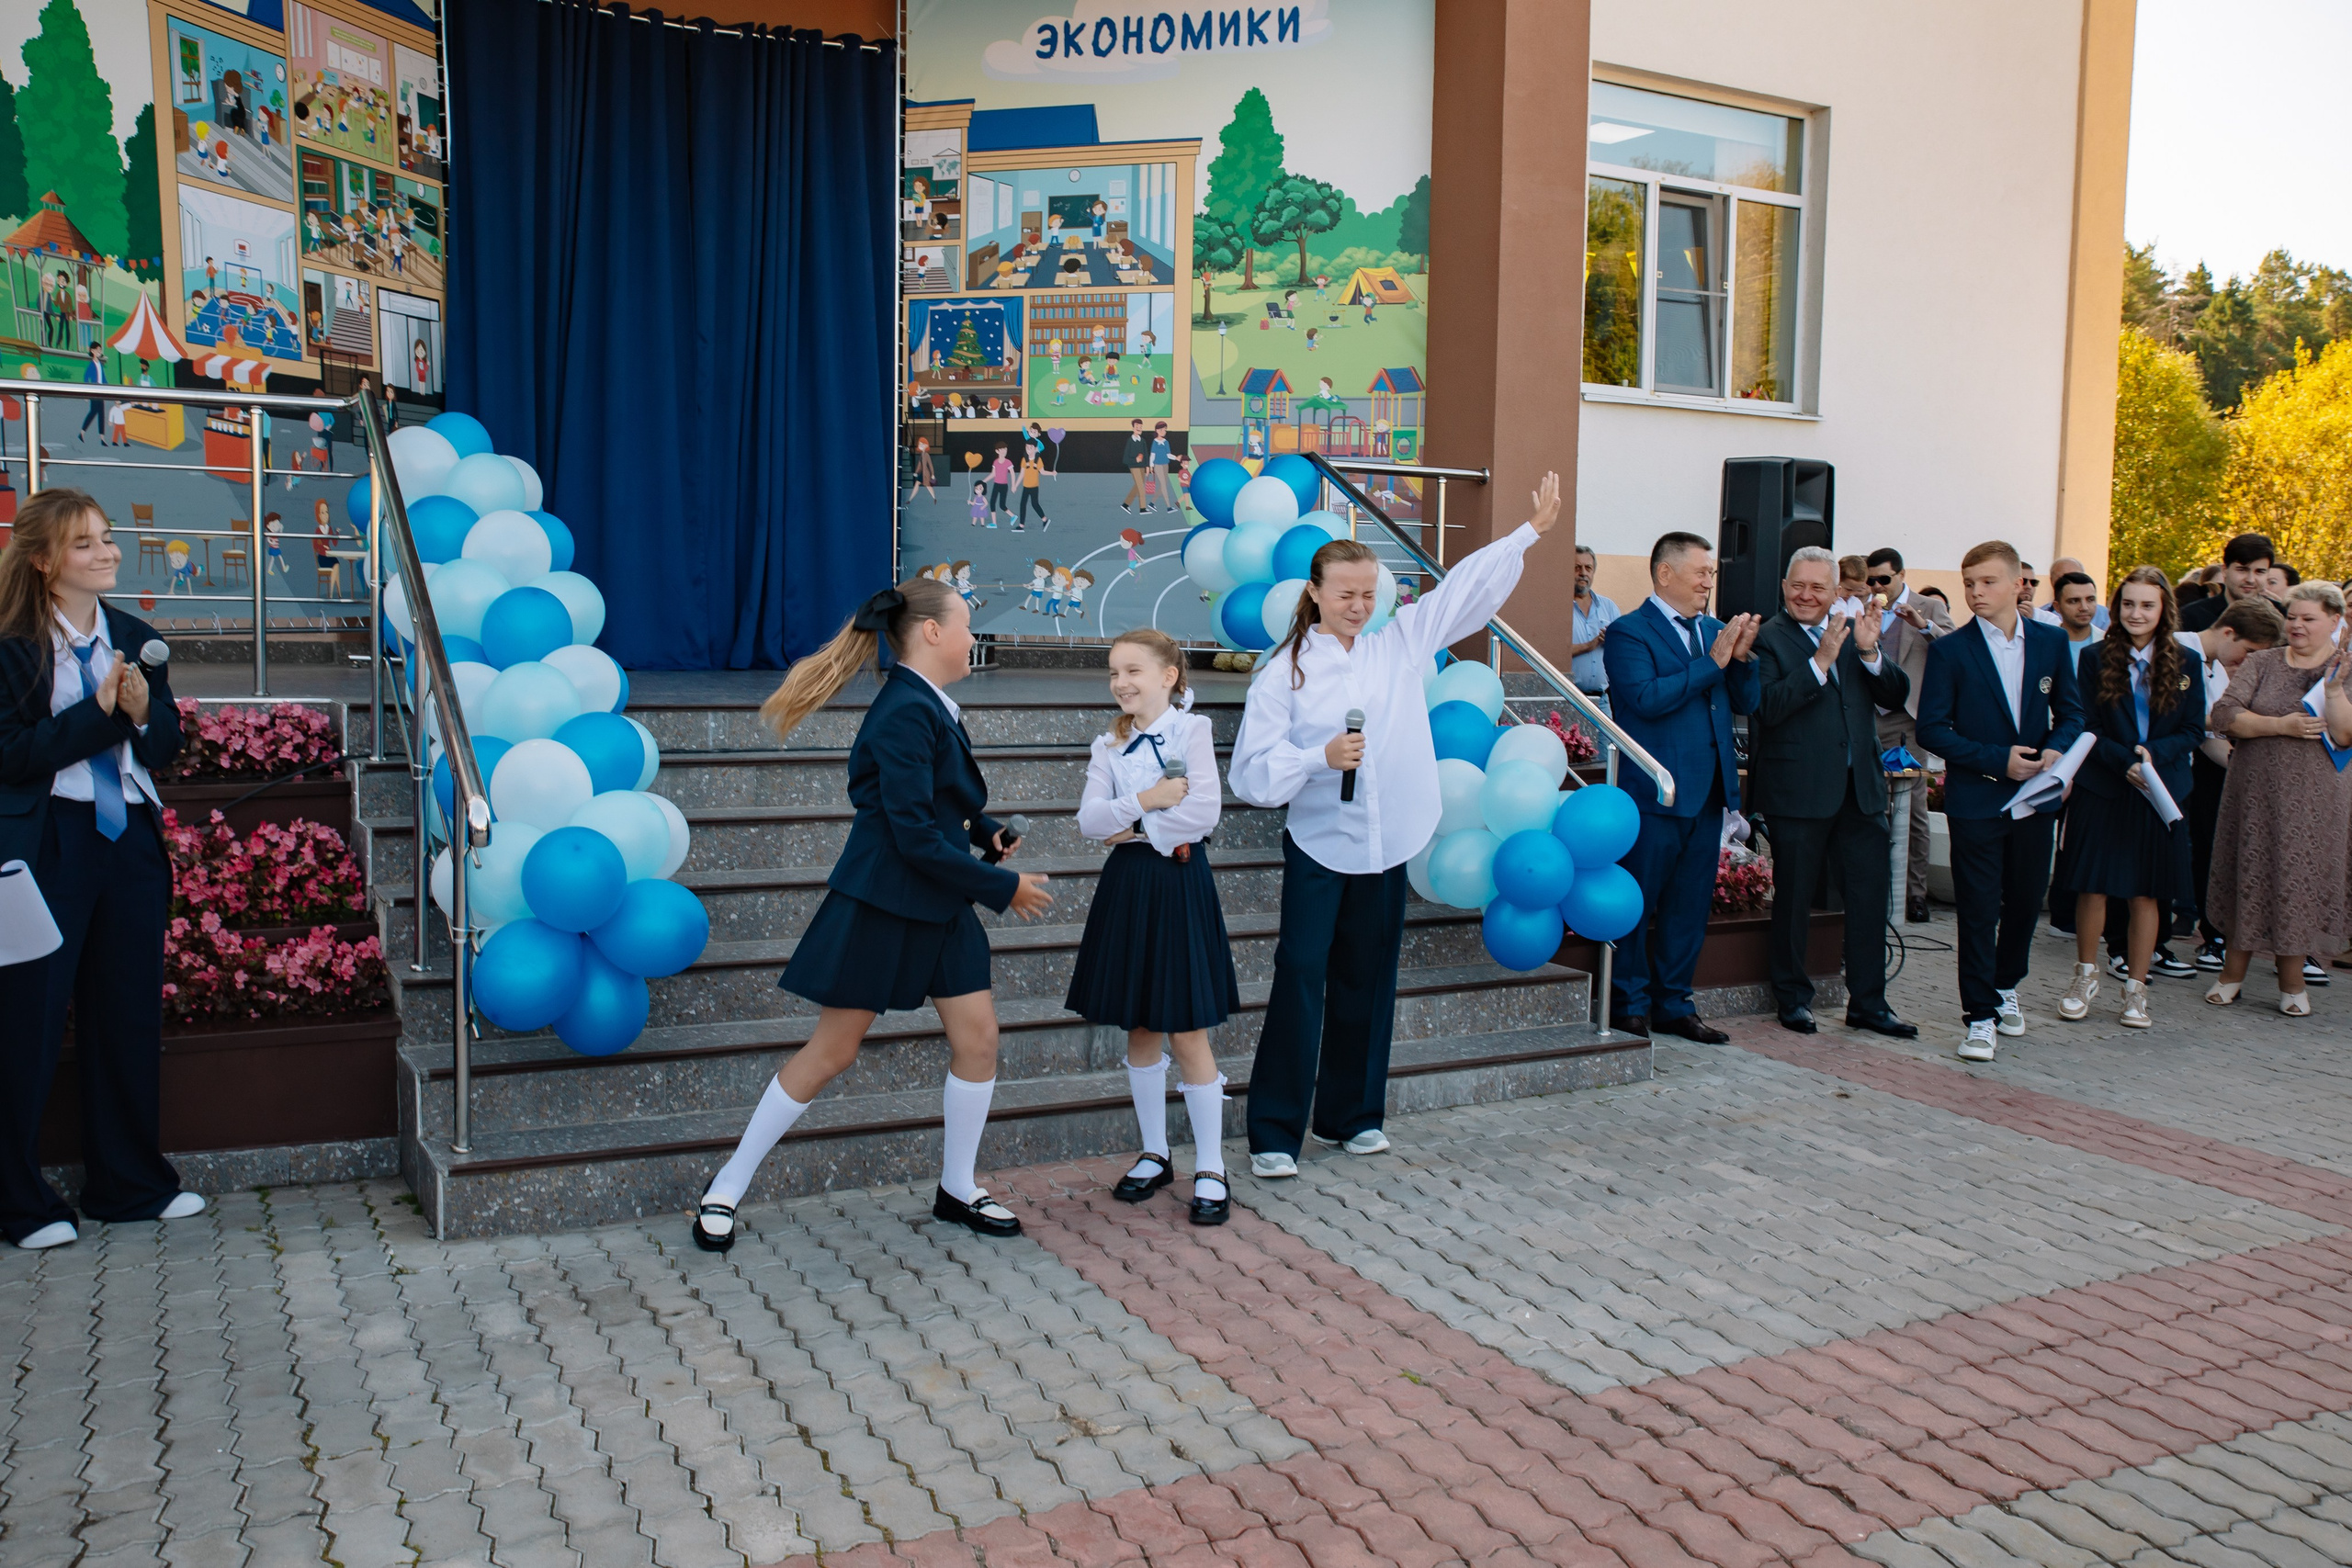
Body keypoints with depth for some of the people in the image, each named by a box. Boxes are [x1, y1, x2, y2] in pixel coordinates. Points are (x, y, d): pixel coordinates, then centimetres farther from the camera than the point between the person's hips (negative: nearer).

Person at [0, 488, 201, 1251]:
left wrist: (144, 711, -10)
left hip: (131, 841, 5)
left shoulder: (137, 638, 9)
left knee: (131, 1016, 12)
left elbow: (169, 743, 10)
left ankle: (132, 1185, 24)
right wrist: (99, 710, -19)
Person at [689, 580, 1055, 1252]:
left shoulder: (928, 705, 7)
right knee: (831, 1052, 1)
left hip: (939, 906, 9)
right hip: (880, 906, -9)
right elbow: (915, 837, -23)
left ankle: (957, 1190, 24)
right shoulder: (907, 712, -21)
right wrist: (1003, 887, -15)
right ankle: (728, 1188, 17)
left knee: (977, 1038, 7)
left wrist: (984, 830, 3)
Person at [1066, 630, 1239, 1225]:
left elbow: (1204, 812, -16)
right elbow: (1089, 820, -5)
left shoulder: (1192, 730, -5)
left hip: (1179, 883, -5)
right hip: (1127, 886, 5)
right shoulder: (1110, 746, 7)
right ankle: (1154, 1155, 25)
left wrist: (1136, 829, -10)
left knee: (1188, 1035, -2)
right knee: (1140, 1030, 12)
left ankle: (1210, 1170, 8)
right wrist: (1146, 801, -17)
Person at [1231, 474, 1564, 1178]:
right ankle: (1274, 1133, 1)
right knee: (1300, 980, -6)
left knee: (1366, 981, 12)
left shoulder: (1400, 643, 4)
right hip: (1319, 845, -4)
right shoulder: (1284, 670, -6)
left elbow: (1467, 589, 9)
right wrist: (1321, 758, -23)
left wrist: (1531, 530, 9)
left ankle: (1352, 1115, 26)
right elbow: (1252, 772, -11)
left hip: (1386, 844, 4)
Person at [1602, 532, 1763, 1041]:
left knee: (1691, 904, 12)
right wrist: (1712, 661, -16)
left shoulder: (1713, 629, 15)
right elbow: (1647, 698, -20)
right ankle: (1630, 1005, 14)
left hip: (1707, 791, 7)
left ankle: (1674, 1004, 22)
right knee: (1637, 904, 2)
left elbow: (1746, 703, 12)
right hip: (1654, 794, -7)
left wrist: (1741, 656, -6)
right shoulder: (1629, 632, -7)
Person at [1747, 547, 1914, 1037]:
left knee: (1870, 895, 7)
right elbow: (1769, 707, -18)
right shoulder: (1767, 638, -5)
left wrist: (1869, 651, -12)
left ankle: (1868, 1003, 18)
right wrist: (1821, 660, -23)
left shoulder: (1856, 631, 11)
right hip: (1798, 791, -5)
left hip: (1860, 789, 5)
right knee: (1794, 900, 7)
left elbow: (1896, 695, 4)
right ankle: (1793, 998, 22)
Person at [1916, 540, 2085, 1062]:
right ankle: (1979, 1016, 6)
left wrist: (2056, 749, -10)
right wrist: (1997, 760, -16)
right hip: (1977, 800, -3)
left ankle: (2005, 987, 37)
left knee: (2026, 900, 14)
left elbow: (2070, 712, 11)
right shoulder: (1950, 650, -5)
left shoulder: (2052, 642, 5)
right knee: (1979, 911, -1)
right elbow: (1932, 729, -8)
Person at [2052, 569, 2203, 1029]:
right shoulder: (2096, 660, 0)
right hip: (2100, 789, -1)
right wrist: (2126, 761, -17)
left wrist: (2154, 753, -15)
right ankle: (2086, 977, 20)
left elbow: (2194, 730, 3)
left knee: (2147, 892, 5)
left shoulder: (2185, 664, 3)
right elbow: (2087, 728, -3)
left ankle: (2136, 990, 15)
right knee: (2092, 885, 2)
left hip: (2159, 794, 1)